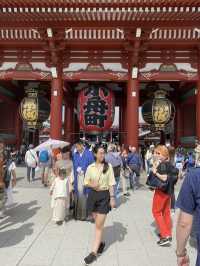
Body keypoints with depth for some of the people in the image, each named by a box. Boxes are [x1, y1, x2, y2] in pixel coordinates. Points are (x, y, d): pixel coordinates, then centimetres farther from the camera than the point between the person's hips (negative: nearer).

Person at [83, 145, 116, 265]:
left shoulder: (108, 166, -5)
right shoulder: (90, 167, -1)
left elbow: (111, 183, -4)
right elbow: (86, 182, 7)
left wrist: (112, 197, -7)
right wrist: (92, 185, -14)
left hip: (104, 196, -3)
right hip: (93, 195, 3)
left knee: (99, 225, -1)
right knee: (98, 223, 18)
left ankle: (94, 252, 8)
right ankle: (101, 243, 41)